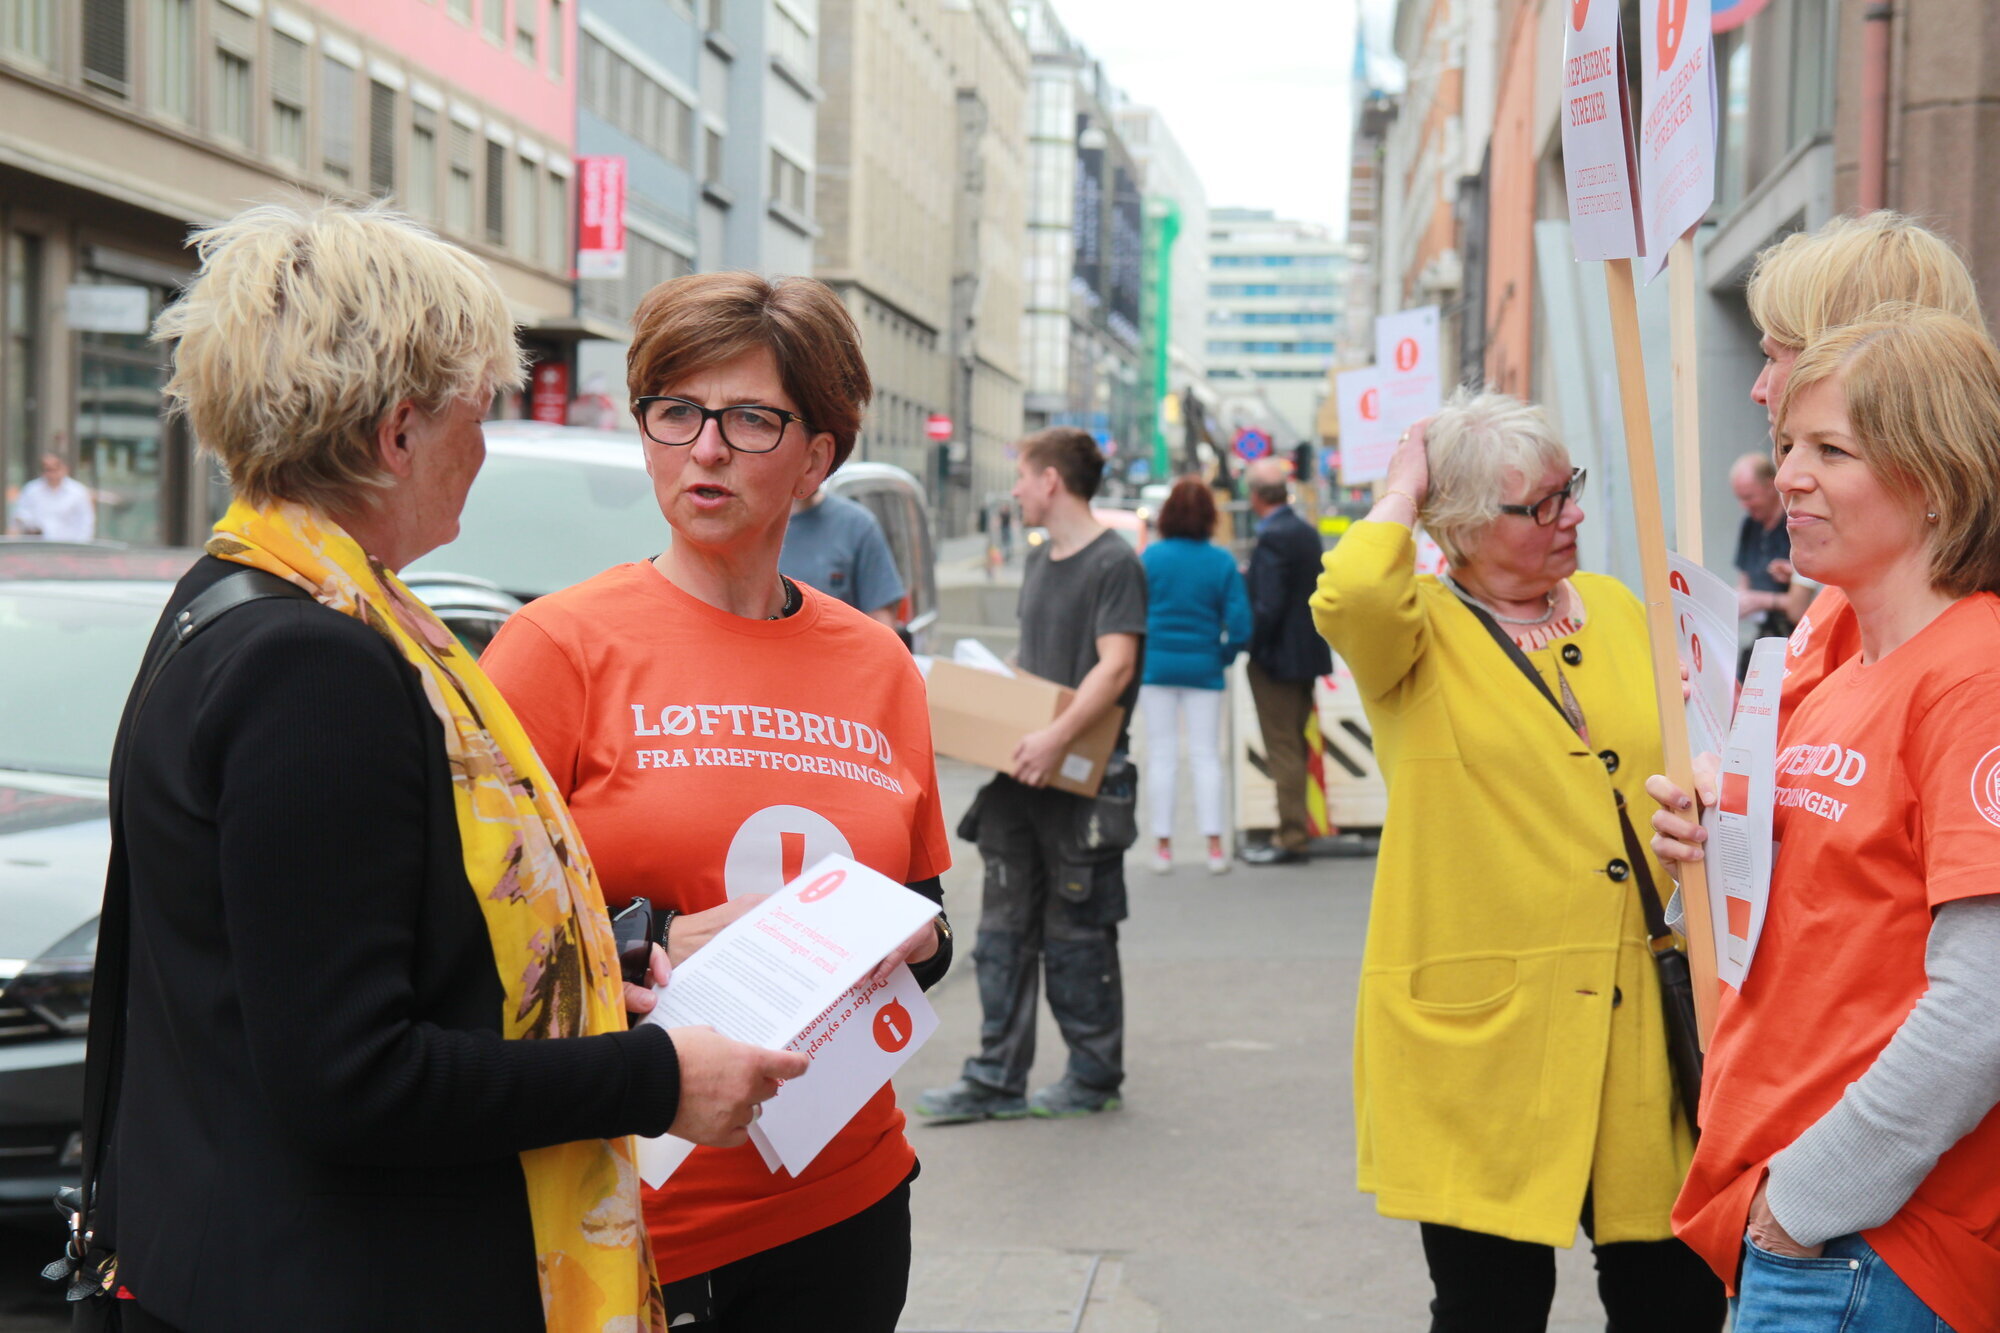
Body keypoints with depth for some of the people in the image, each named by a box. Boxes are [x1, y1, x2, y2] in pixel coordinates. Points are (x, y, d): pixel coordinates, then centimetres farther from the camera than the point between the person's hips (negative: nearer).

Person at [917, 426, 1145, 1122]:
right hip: (1021, 775, 8)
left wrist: (1057, 737, -30)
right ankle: (996, 1081, 12)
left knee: (1076, 933, 2)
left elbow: (1115, 666, -20)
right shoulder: (1039, 561, 17)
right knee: (1004, 929, 7)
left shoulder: (1114, 563, -10)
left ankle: (1094, 1077, 16)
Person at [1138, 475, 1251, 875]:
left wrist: (1139, 657, 8)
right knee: (1206, 755, 6)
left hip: (1157, 664, 0)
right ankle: (1214, 845, 1)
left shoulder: (1151, 556, -6)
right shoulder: (1222, 561, -5)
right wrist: (1225, 654, 9)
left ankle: (1163, 845, 8)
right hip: (1203, 666, 0)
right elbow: (1239, 622, -7)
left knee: (1162, 755, 7)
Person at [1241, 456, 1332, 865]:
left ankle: (1290, 838, 0)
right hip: (1307, 653, 9)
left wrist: (1252, 648, -12)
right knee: (1296, 746, 16)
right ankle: (1297, 828, 23)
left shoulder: (1271, 540, -19)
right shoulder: (1307, 533, 9)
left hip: (1277, 660, -9)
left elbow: (1268, 606, -23)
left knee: (1283, 750, -4)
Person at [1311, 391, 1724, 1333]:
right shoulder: (1417, 628, -5)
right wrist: (1403, 491, -12)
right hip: (1481, 1023, -5)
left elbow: (1680, 769, 24)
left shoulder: (1613, 607, 12)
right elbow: (1350, 595, -30)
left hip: (1632, 1018, 5)